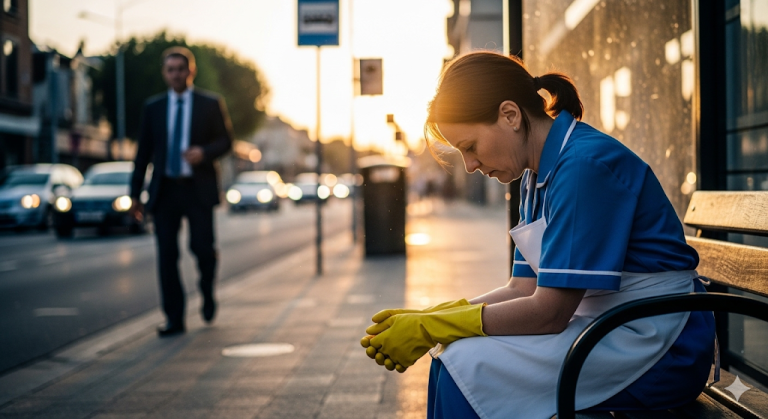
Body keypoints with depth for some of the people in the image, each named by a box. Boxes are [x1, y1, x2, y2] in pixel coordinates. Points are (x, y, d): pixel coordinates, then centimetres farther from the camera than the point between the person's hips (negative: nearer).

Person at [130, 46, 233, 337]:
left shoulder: (210, 104, 6)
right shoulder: (153, 108, 11)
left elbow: (225, 140, 5)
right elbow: (144, 151, 11)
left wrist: (204, 152, -17)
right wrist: (135, 193, 8)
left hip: (198, 189, -2)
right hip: (164, 190, 2)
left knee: (202, 247, -9)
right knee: (166, 255, -2)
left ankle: (207, 294, 22)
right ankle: (174, 319, 5)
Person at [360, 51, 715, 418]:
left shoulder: (587, 164, -21)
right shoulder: (537, 177, 10)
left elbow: (548, 312, -23)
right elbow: (524, 288, 7)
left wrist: (428, 329, -17)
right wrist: (427, 318, -4)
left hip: (659, 347, -9)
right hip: (602, 328, 9)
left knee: (467, 363, -20)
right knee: (451, 357, -1)